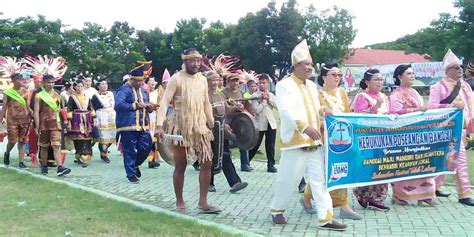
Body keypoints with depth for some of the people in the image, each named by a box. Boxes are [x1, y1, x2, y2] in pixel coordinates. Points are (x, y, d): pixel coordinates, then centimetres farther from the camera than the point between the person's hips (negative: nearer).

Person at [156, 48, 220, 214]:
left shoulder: (203, 79, 9)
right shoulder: (176, 79, -8)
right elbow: (164, 103, -14)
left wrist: (212, 125, 14)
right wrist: (159, 125, -25)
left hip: (200, 127, 5)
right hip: (180, 127, -5)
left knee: (207, 163, 0)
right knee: (180, 166, 3)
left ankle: (203, 202, 10)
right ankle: (179, 202, 16)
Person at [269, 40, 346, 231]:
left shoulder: (312, 85, 16)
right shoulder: (284, 85, -9)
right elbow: (286, 111, -21)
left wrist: (322, 110, 1)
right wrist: (304, 127, -33)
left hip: (314, 141, 7)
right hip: (295, 142, -7)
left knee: (320, 179, 4)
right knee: (288, 179, 3)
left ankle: (325, 218, 8)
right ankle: (276, 210, 25)